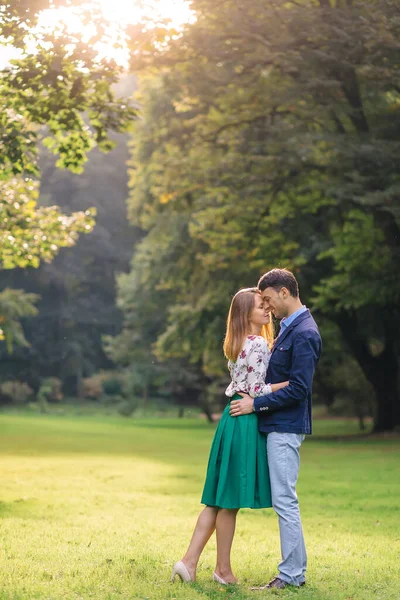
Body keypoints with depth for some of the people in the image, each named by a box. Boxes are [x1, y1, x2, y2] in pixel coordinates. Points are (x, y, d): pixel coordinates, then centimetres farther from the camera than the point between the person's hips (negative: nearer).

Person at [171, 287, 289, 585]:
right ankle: (223, 569, 10)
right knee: (231, 500, 1)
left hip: (233, 416, 9)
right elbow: (257, 390, -17)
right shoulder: (259, 344, -14)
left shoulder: (239, 343, 15)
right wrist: (291, 382, -12)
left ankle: (189, 561, 9)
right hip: (246, 422, -9)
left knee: (221, 498, 11)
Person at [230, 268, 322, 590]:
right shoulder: (289, 327, 14)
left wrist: (256, 404, -16)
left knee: (285, 500, -6)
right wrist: (256, 398, 10)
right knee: (285, 501, 12)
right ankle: (295, 570, 18)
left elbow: (299, 389, -21)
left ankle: (292, 575, 0)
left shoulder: (304, 333, -17)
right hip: (278, 424, 10)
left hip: (286, 427, -10)